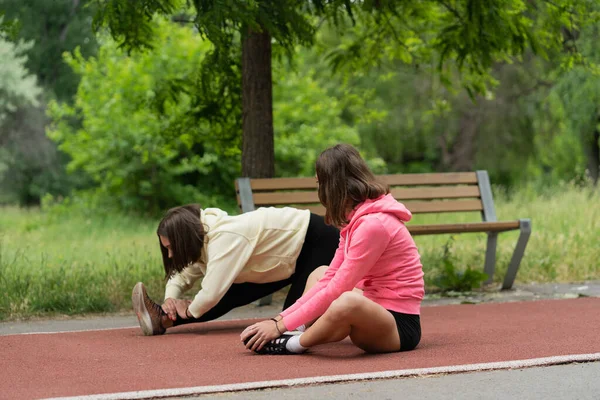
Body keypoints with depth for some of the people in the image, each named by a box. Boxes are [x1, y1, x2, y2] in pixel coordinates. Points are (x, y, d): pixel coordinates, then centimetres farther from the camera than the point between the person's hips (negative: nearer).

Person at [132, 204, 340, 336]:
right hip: (291, 255, 9)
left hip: (318, 240, -9)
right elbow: (182, 276, 6)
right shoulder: (204, 238, -4)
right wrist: (170, 299, -16)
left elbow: (211, 294, -37)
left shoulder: (225, 239, -35)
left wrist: (189, 311, -15)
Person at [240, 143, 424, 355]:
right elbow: (329, 280, 8)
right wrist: (280, 319, 0)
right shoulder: (356, 219, 10)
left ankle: (294, 344, -11)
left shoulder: (373, 224, -21)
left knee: (347, 302, -38)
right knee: (319, 274, 23)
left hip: (400, 325, -10)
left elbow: (336, 290, -22)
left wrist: (282, 326, -17)